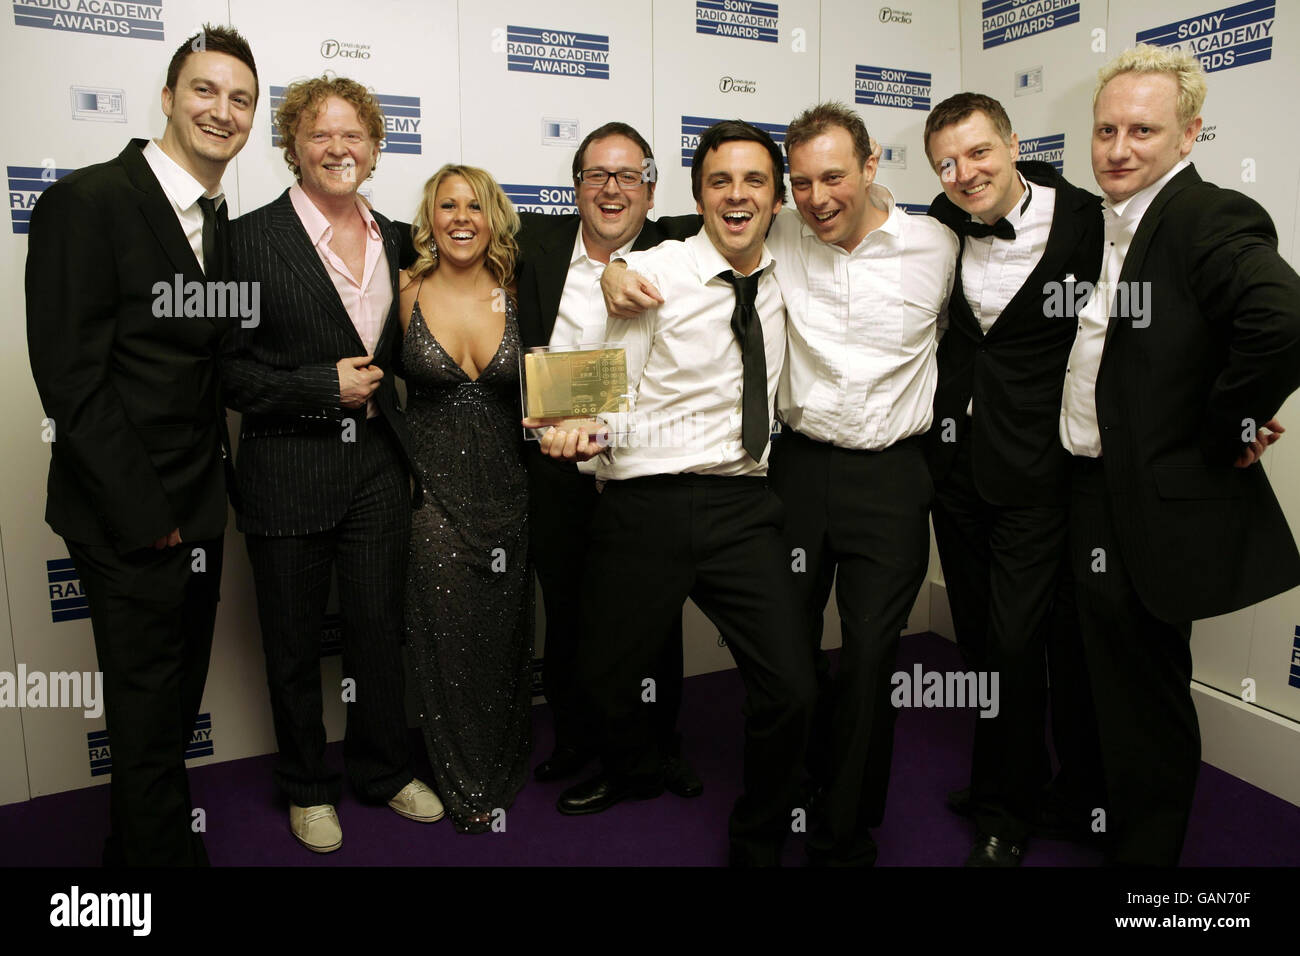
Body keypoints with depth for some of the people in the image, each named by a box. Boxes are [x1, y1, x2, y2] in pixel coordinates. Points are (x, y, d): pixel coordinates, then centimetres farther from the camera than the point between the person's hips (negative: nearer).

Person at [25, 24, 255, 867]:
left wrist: (217, 485, 6)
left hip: (199, 513, 8)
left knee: (179, 702, 20)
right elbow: (70, 378, -18)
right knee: (149, 713, 7)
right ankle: (162, 848, 28)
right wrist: (144, 513, -17)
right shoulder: (87, 202, -14)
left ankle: (138, 843, 40)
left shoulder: (223, 224, 9)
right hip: (129, 520, -7)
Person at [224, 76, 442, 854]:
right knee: (295, 643, 12)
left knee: (380, 627, 14)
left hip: (377, 464, 4)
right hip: (288, 473, -4)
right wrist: (322, 387, -18)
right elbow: (228, 370, -11)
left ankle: (385, 769, 34)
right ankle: (307, 787, 33)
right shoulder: (252, 238, -8)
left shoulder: (390, 237, 8)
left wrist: (374, 380, 3)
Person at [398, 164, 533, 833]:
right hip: (436, 492, -1)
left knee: (505, 637, 11)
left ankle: (503, 773, 35)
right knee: (448, 637, 4)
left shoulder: (517, 296, 3)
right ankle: (463, 784, 27)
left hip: (507, 493, 2)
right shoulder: (406, 294, -1)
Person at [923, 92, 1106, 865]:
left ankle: (1006, 814, 22)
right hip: (955, 462, 6)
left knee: (1017, 642, -1)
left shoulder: (1088, 222, -12)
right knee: (980, 637, 16)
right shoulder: (942, 224, 3)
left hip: (1036, 473, -5)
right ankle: (1019, 779, 38)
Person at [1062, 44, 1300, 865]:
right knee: (1109, 679, 24)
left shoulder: (1212, 219, -18)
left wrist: (1227, 433, -24)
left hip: (1153, 508, -8)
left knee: (1146, 697, 7)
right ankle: (1097, 813, 45)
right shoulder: (1103, 223, 9)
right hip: (1093, 491, 9)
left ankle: (1143, 851, 27)